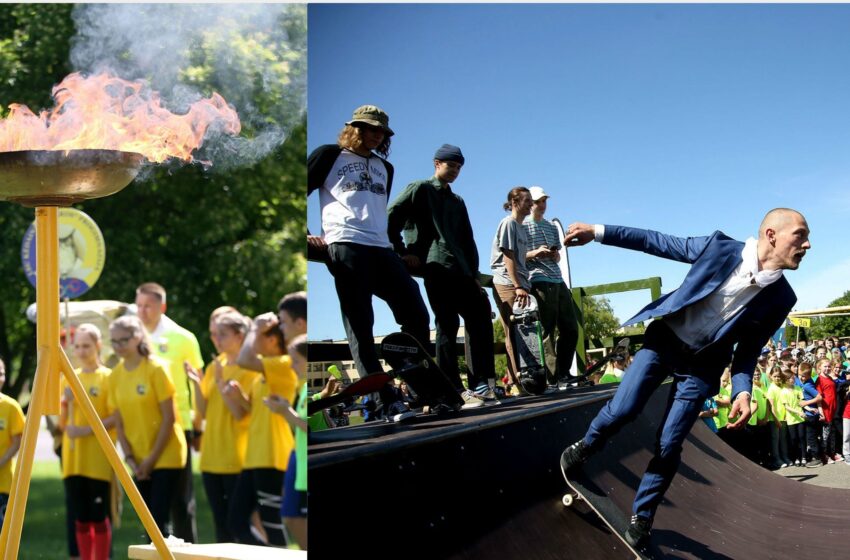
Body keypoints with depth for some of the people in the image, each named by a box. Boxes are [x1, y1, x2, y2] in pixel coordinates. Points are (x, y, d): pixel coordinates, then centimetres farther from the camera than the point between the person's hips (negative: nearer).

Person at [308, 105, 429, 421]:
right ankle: (388, 402, -14)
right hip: (346, 248, -6)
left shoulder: (384, 167, 26)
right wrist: (303, 236, -4)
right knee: (360, 326, -10)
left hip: (381, 249, 6)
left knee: (416, 315, -4)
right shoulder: (329, 156, 9)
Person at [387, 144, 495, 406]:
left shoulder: (457, 201, 28)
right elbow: (391, 218, -3)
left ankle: (480, 385, 5)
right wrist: (403, 252, -9)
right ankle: (453, 390, -12)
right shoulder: (420, 189, 7)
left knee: (480, 319, 2)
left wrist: (474, 274, 15)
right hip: (435, 266, -8)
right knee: (448, 325, -12)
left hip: (461, 271, 8)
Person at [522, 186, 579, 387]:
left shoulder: (552, 227, 22)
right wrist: (534, 253, -16)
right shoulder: (522, 226, 3)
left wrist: (555, 255, 2)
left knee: (571, 329, 5)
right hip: (539, 282, -7)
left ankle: (563, 373, 14)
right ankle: (556, 378, -8)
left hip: (558, 282, 7)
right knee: (546, 332, -7)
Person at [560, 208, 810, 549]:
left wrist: (742, 390, -17)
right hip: (665, 338, -1)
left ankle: (642, 516, 18)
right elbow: (659, 242, -8)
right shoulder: (721, 247, -13)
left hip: (701, 365, 1)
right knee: (622, 411, -15)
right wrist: (598, 232, -12)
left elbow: (748, 348, 0)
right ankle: (585, 446, 17)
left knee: (668, 446, -3)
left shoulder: (779, 298, -8)